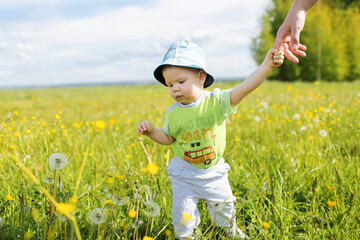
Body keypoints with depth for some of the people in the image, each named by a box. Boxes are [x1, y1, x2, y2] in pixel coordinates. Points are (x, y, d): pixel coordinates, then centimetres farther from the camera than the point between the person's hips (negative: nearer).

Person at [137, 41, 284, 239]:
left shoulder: (216, 102, -19)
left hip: (214, 172, 0)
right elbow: (168, 138, 5)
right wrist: (151, 132, -14)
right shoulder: (173, 113, -11)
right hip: (185, 175, 0)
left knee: (224, 208, 21)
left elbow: (244, 88, -33)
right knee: (183, 215, 5)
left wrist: (266, 66, -46)